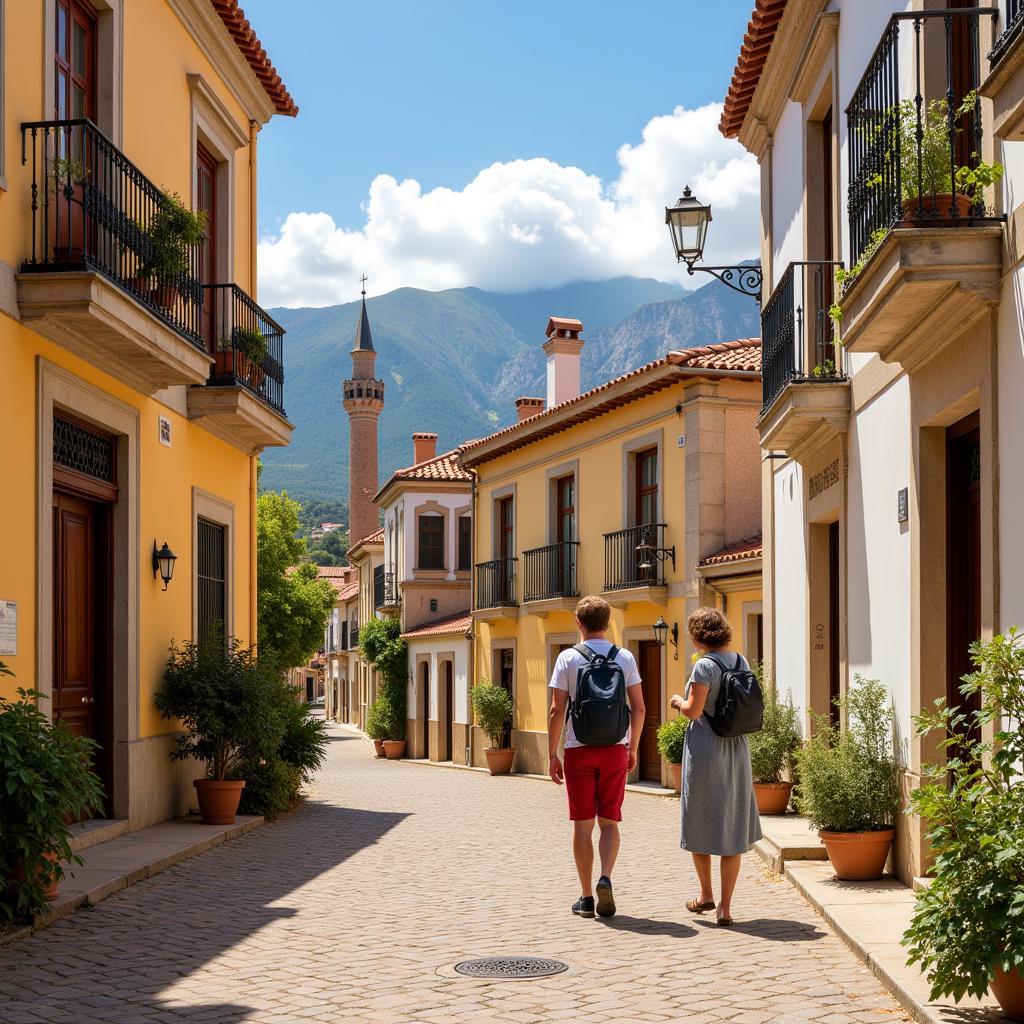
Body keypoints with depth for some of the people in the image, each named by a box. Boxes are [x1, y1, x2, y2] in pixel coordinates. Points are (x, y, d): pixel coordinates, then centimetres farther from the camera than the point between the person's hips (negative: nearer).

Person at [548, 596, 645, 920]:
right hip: (615, 748, 1)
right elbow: (638, 708, 3)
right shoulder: (625, 658, 3)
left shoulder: (568, 659, -3)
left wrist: (552, 754, 0)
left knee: (583, 824, 6)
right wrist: (633, 748, 14)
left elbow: (557, 711, -6)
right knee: (609, 822, 9)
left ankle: (586, 898, 8)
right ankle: (605, 878, -15)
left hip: (579, 750, -1)